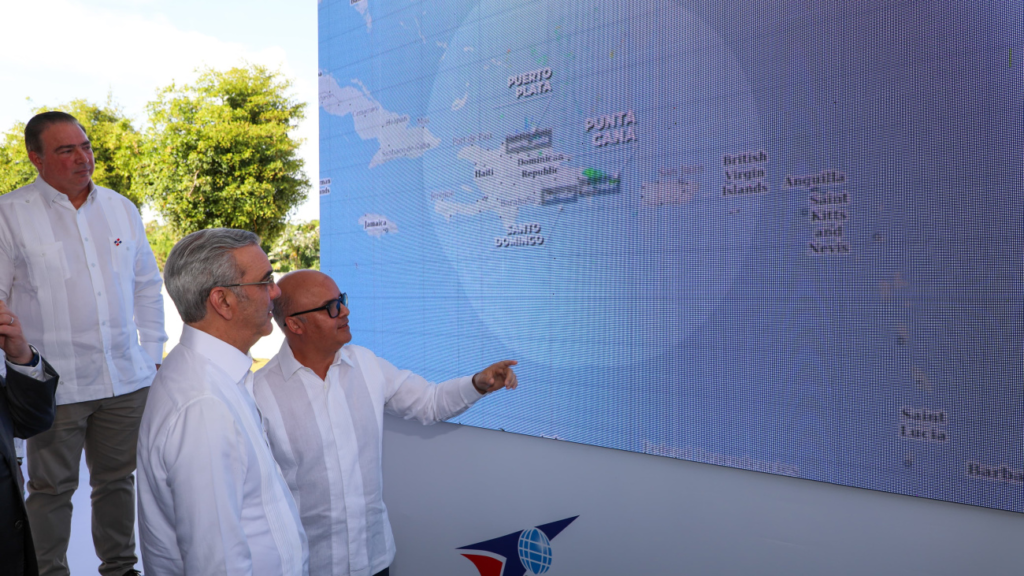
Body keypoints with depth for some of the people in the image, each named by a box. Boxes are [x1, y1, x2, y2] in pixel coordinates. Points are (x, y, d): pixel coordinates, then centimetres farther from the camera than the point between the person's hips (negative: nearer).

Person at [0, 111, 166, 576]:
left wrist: (153, 354, 10)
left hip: (127, 380, 4)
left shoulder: (121, 209, 9)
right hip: (54, 385, -4)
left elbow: (147, 285, 14)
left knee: (118, 480, 15)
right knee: (52, 488, 8)